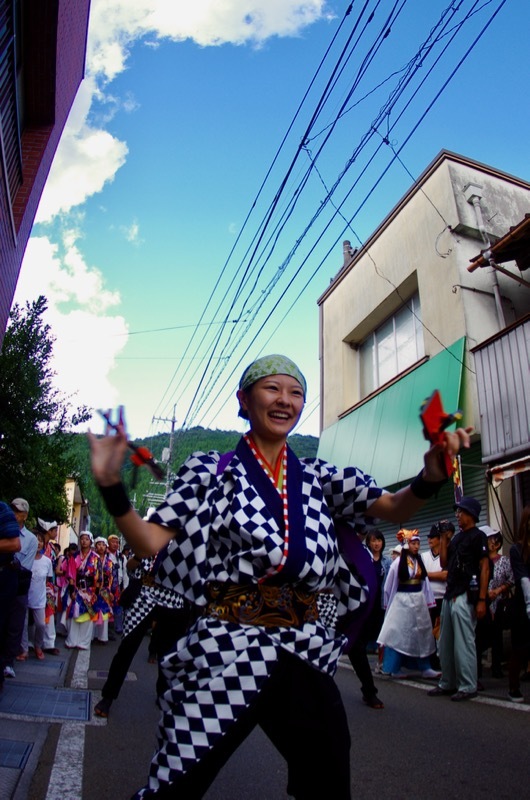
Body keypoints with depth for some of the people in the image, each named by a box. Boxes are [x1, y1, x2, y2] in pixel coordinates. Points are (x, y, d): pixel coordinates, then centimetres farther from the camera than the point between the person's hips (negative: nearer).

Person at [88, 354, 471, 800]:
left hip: (305, 654, 3)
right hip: (225, 651, -3)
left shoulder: (317, 477, 8)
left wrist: (431, 477, -19)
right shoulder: (212, 471, -1)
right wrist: (112, 487, -20)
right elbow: (151, 544, -5)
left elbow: (395, 508, 1)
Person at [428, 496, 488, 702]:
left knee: (463, 643, -5)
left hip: (465, 597, -8)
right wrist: (443, 538, 10)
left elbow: (485, 568, -10)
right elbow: (444, 563, 16)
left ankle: (468, 687, 6)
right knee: (444, 644, 12)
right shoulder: (456, 537, 18)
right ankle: (448, 683, 22)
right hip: (450, 595, 9)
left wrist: (482, 599, -17)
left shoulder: (477, 536, -5)